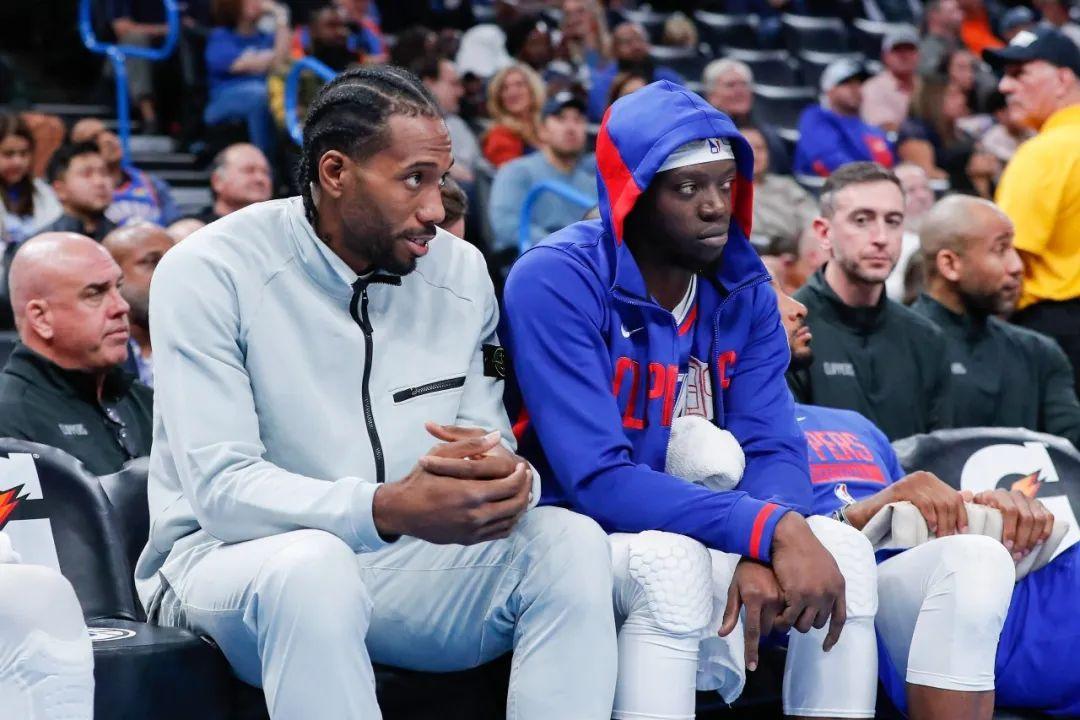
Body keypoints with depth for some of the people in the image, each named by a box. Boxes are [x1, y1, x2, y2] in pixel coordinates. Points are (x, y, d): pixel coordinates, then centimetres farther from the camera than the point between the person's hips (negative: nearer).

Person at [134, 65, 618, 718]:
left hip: (405, 560, 5)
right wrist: (386, 510, -37)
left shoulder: (461, 270, 5)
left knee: (571, 540, -19)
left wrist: (507, 478, -25)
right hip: (231, 560, -5)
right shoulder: (207, 273, -12)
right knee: (310, 565, -39)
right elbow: (222, 490, -20)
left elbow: (493, 445, 3)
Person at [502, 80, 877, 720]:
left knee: (842, 551, -18)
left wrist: (759, 554, -30)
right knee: (671, 560, -35)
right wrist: (770, 529, -34)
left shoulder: (745, 289, 0)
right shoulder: (556, 282, -19)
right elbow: (596, 480, -26)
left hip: (700, 539, 6)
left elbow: (775, 450, -6)